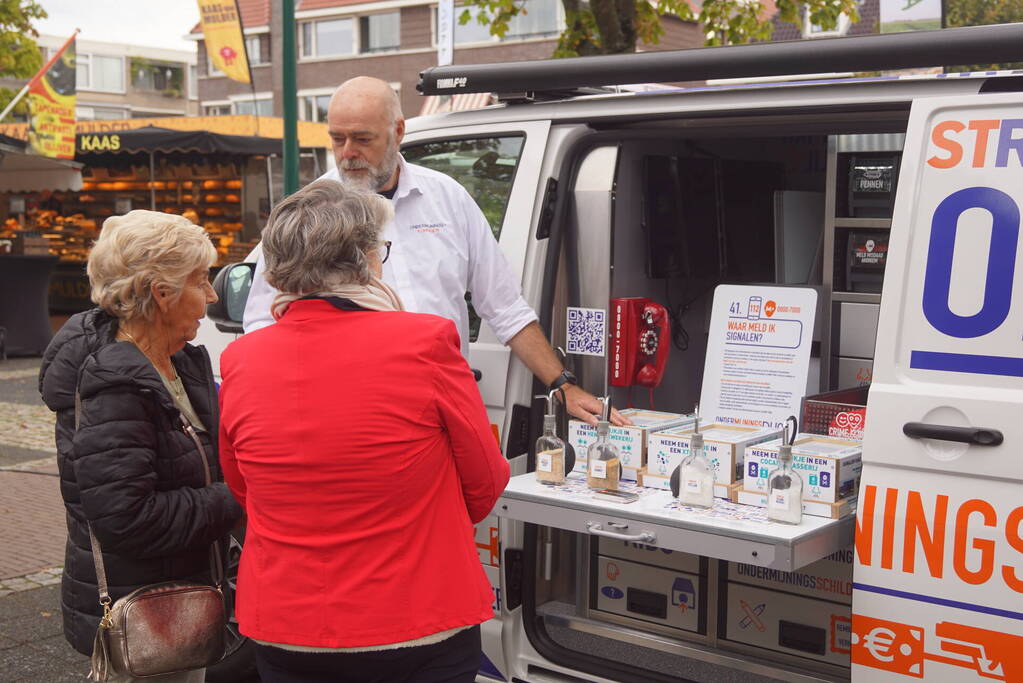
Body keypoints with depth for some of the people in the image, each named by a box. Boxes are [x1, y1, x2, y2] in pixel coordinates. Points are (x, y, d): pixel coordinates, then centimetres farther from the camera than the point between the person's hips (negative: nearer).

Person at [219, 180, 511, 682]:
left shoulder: (239, 360, -7)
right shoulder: (427, 343, -17)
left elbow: (242, 491, 8)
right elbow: (484, 485, -5)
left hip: (282, 633, 3)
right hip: (421, 631, -3)